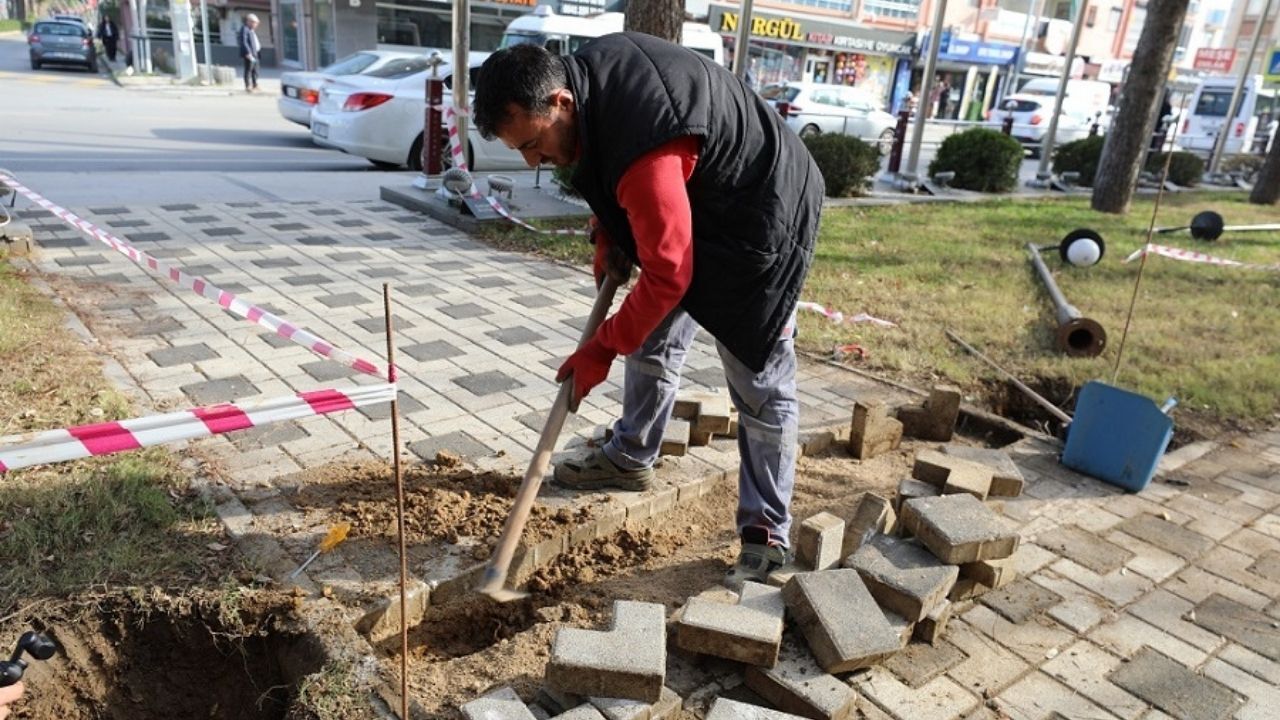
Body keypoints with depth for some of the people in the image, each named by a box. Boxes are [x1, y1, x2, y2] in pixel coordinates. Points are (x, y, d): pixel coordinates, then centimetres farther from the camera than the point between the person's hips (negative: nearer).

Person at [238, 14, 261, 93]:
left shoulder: (251, 30, 21)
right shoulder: (244, 29, -10)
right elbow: (244, 42, -19)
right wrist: (248, 53, -25)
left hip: (255, 54, 10)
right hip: (249, 54, -10)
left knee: (255, 71, 14)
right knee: (248, 70, -7)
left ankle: (255, 86, 22)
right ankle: (248, 87, -6)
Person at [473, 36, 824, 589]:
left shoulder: (643, 152, -38)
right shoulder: (590, 71, -10)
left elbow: (667, 275, -31)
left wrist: (602, 348, -20)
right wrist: (609, 238, 0)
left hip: (758, 223, -9)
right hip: (697, 207, 9)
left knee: (760, 389, -5)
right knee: (653, 336, 16)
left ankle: (767, 537, 6)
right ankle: (631, 458, 34)